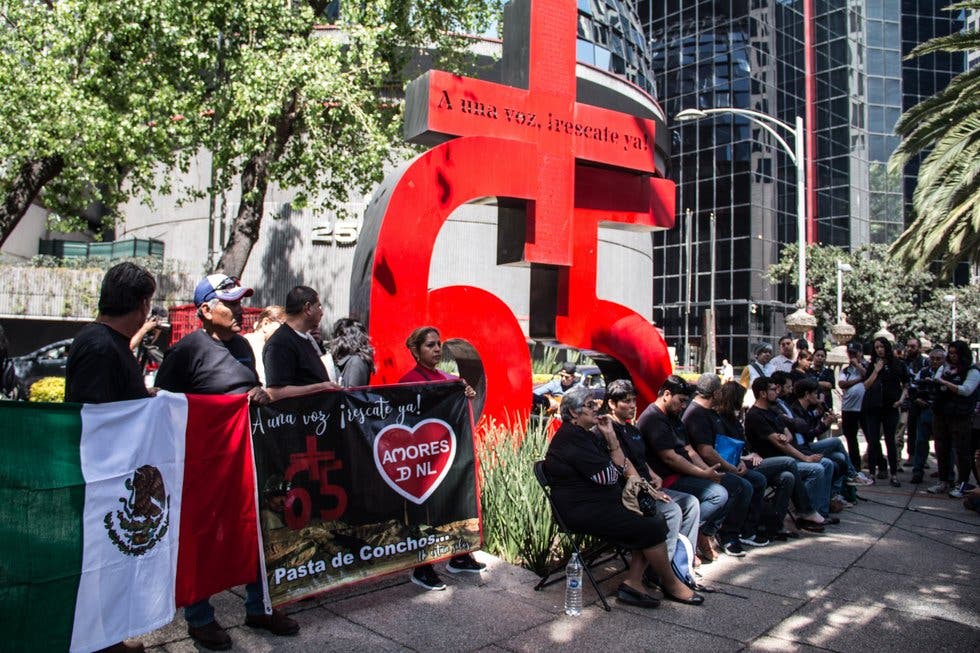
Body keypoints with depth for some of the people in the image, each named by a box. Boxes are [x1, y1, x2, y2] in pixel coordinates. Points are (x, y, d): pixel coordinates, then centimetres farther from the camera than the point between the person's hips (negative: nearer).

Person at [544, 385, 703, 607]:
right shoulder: (571, 439, -17)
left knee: (656, 520, -5)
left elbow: (622, 463, 15)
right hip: (582, 511, -10)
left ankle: (633, 583, -3)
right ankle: (671, 584, 7)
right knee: (652, 528, -14)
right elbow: (607, 477, -17)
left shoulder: (585, 434, 16)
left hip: (600, 503, 10)